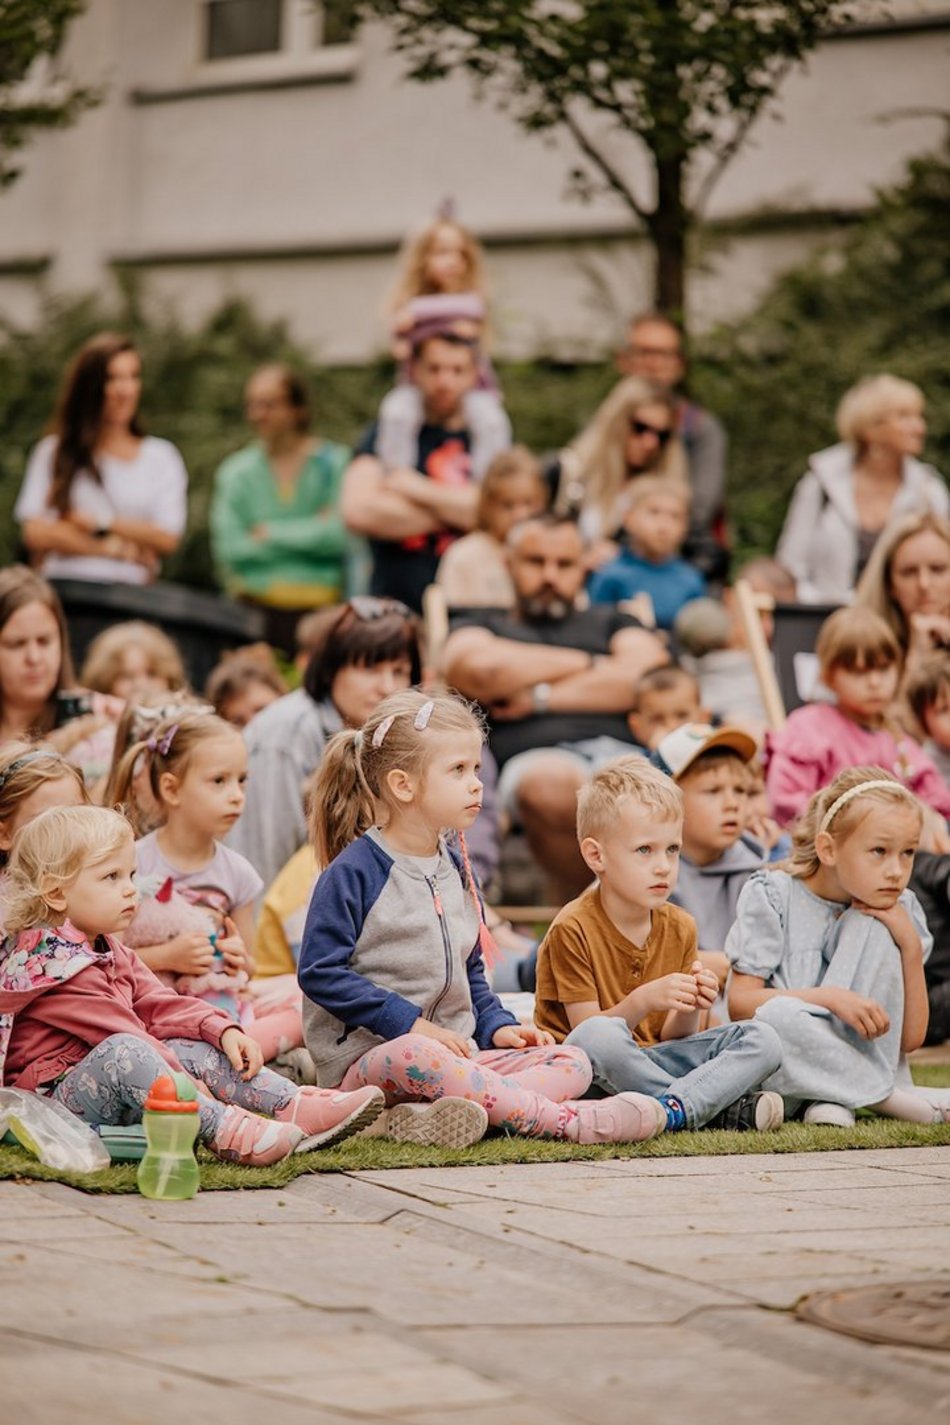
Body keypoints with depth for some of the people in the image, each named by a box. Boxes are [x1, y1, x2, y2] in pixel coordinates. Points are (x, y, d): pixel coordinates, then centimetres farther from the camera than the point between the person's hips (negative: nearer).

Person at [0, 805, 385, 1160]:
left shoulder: (108, 951, 18)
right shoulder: (51, 965, -16)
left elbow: (158, 1005, 13)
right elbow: (120, 1033, -20)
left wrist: (223, 1029, -2)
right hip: (51, 1096, -10)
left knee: (198, 1048, 3)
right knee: (123, 1051, -35)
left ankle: (296, 1108, -10)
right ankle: (224, 1129, -43)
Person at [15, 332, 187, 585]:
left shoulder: (161, 456, 15)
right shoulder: (54, 451, 12)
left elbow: (167, 539, 5)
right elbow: (36, 533, 1)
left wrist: (101, 522, 0)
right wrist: (112, 548, -2)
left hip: (129, 589, 1)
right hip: (62, 581, -1)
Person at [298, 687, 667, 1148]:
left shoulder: (456, 872, 18)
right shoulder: (352, 872, -6)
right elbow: (320, 972, -13)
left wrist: (496, 1025, 6)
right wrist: (409, 1023, -19)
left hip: (453, 1051, 8)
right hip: (369, 1055, -8)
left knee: (572, 1064, -10)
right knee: (414, 1056, -41)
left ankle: (437, 1117, -36)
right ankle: (566, 1121, -40)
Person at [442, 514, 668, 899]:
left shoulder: (610, 622, 36)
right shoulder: (481, 627, 31)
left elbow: (650, 674, 12)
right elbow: (478, 669, 4)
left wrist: (541, 697, 7)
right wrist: (590, 664, 14)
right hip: (536, 757, -1)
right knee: (552, 784, -43)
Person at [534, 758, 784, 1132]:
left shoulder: (679, 929, 8)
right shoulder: (573, 930, -11)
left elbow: (673, 1037, 9)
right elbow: (587, 1030, -12)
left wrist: (689, 1009, -13)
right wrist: (642, 1001, -26)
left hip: (653, 1062, 6)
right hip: (590, 1077, -6)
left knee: (763, 1040, -11)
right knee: (597, 1036, -41)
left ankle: (675, 1109, -36)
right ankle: (724, 1111, -29)